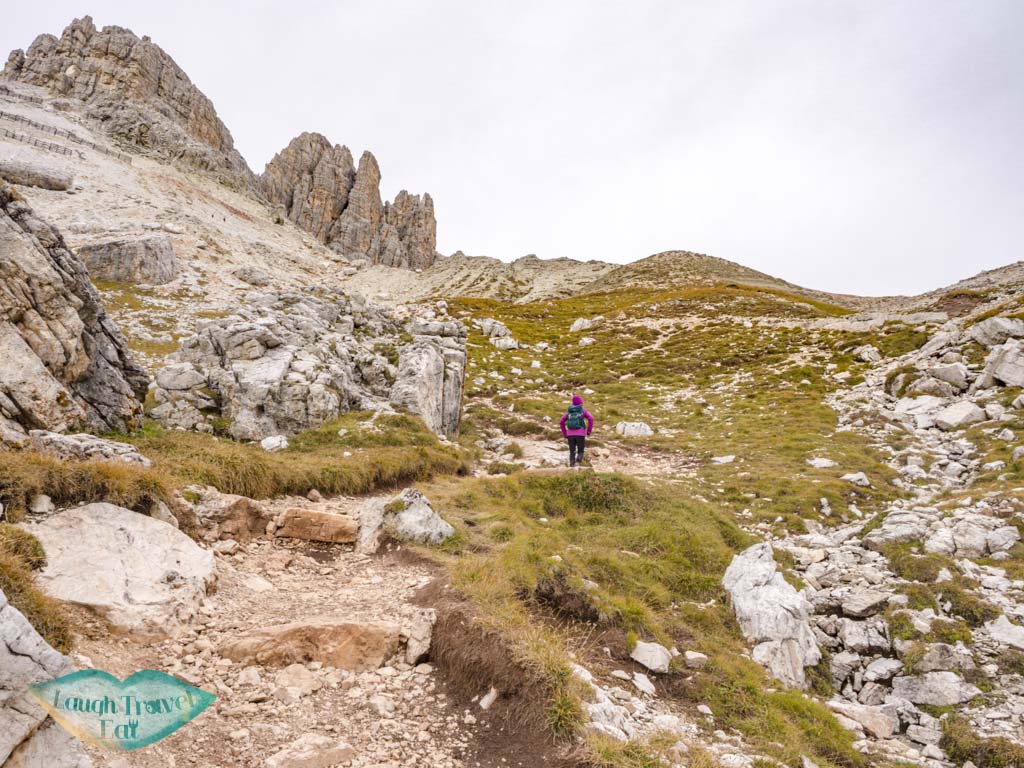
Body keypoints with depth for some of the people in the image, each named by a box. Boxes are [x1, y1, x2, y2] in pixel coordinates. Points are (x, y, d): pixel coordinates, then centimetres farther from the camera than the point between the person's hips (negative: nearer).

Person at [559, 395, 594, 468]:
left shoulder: (569, 411, 15)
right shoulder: (583, 410, 7)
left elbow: (561, 422, 10)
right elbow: (590, 418, -10)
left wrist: (564, 434, 13)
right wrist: (589, 430, -4)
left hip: (570, 433, 2)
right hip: (580, 433, -2)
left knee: (572, 451, 8)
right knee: (580, 450, 8)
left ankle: (572, 462, -14)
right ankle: (579, 457, -24)